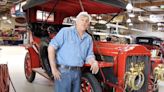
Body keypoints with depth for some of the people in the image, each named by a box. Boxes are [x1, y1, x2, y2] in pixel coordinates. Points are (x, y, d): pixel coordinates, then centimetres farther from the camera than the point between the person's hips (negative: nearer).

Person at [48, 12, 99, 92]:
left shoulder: (89, 39, 10)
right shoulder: (65, 31, -5)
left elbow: (89, 55, 11)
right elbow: (51, 47, -9)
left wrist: (94, 62, -13)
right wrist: (53, 68, -13)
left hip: (77, 72, 5)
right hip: (63, 71, -5)